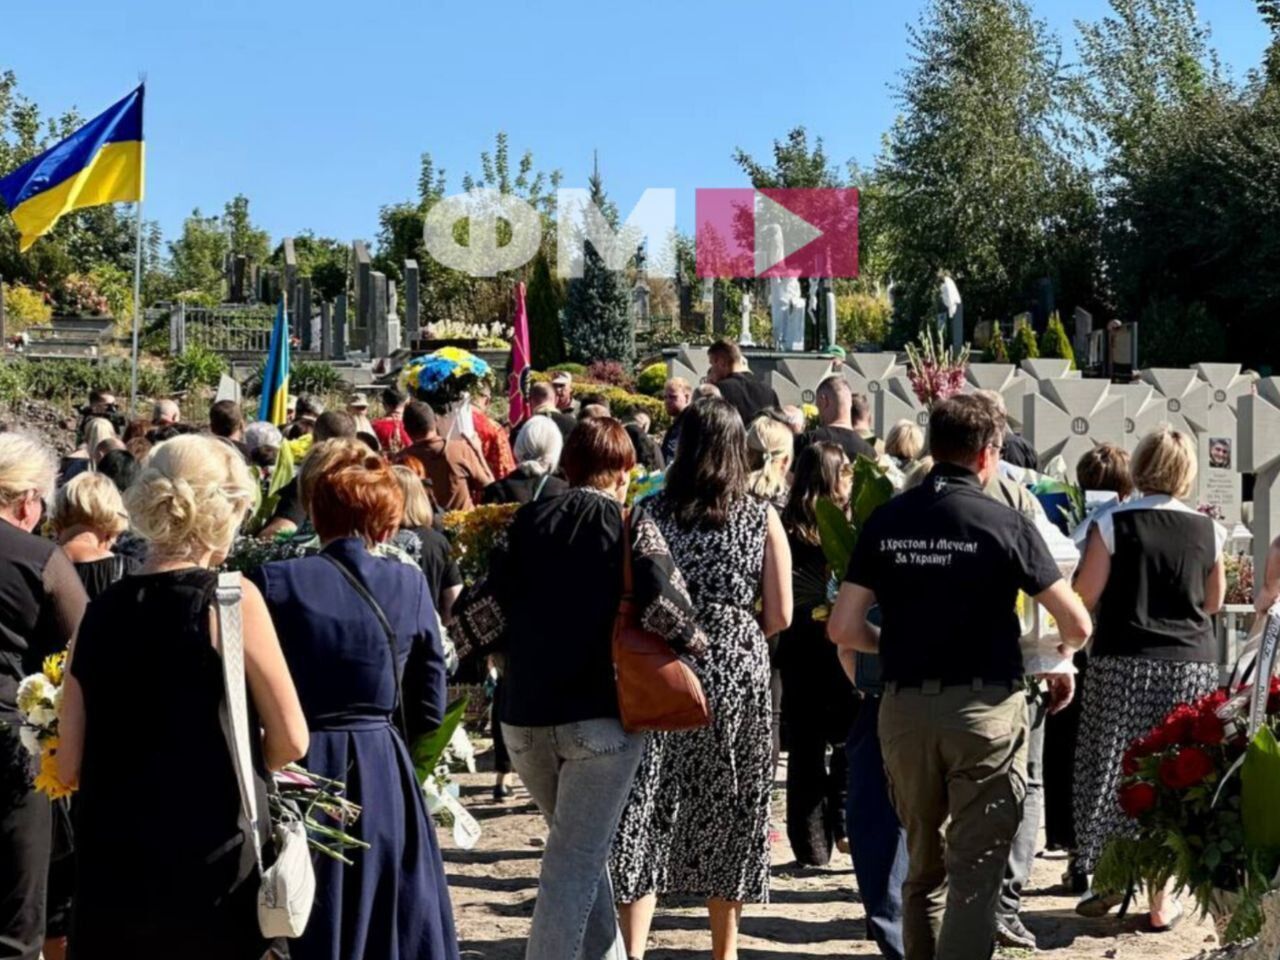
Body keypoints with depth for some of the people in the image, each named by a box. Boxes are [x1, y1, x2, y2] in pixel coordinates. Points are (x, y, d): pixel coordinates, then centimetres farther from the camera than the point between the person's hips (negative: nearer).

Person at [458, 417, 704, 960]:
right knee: (574, 863, 0)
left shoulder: (526, 522, 6)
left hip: (525, 716, 4)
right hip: (600, 716, -4)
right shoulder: (631, 524, -2)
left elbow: (487, 614, -1)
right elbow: (660, 604, -16)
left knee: (582, 848, 22)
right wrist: (696, 643, 2)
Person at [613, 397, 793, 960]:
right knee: (728, 814, 14)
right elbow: (780, 616, -1)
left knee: (647, 812, 3)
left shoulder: (650, 513, -2)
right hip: (739, 674, 1)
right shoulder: (762, 518, 0)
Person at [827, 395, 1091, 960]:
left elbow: (843, 627, 1)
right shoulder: (1004, 524, -7)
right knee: (975, 867, 1)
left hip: (904, 707, 4)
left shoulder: (885, 521, 2)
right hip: (985, 705, -4)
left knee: (924, 862, 18)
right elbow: (1077, 625, -6)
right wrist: (1063, 650, 18)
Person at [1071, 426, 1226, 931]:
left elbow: (1085, 596, -6)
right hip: (1191, 663, 2)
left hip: (1124, 663, -2)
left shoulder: (1114, 523, -7)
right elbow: (1213, 601, 13)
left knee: (1113, 769, 9)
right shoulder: (1206, 530, 2)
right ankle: (1161, 897, 11)